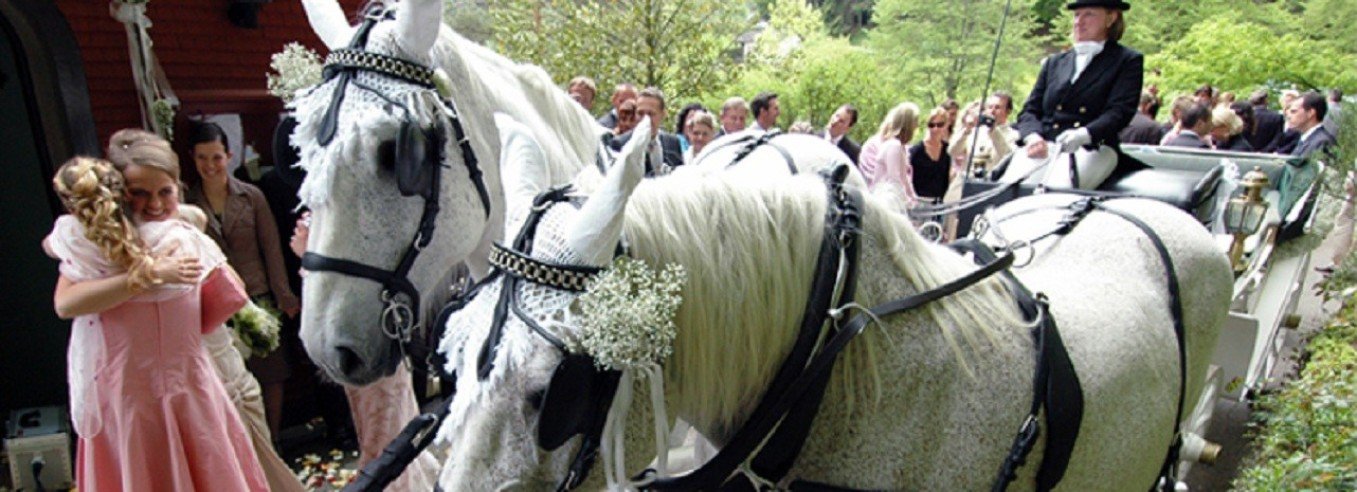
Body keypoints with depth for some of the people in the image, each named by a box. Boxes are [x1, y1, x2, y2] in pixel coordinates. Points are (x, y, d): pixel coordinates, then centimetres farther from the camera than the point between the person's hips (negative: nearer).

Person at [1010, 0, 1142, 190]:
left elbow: (1120, 111, -3)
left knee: (1056, 193, -35)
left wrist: (1083, 135, -24)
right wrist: (1033, 136, -8)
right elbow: (1030, 110, 16)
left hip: (1093, 148, -3)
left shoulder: (1128, 61, 12)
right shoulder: (1054, 62, 24)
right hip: (1043, 146, 3)